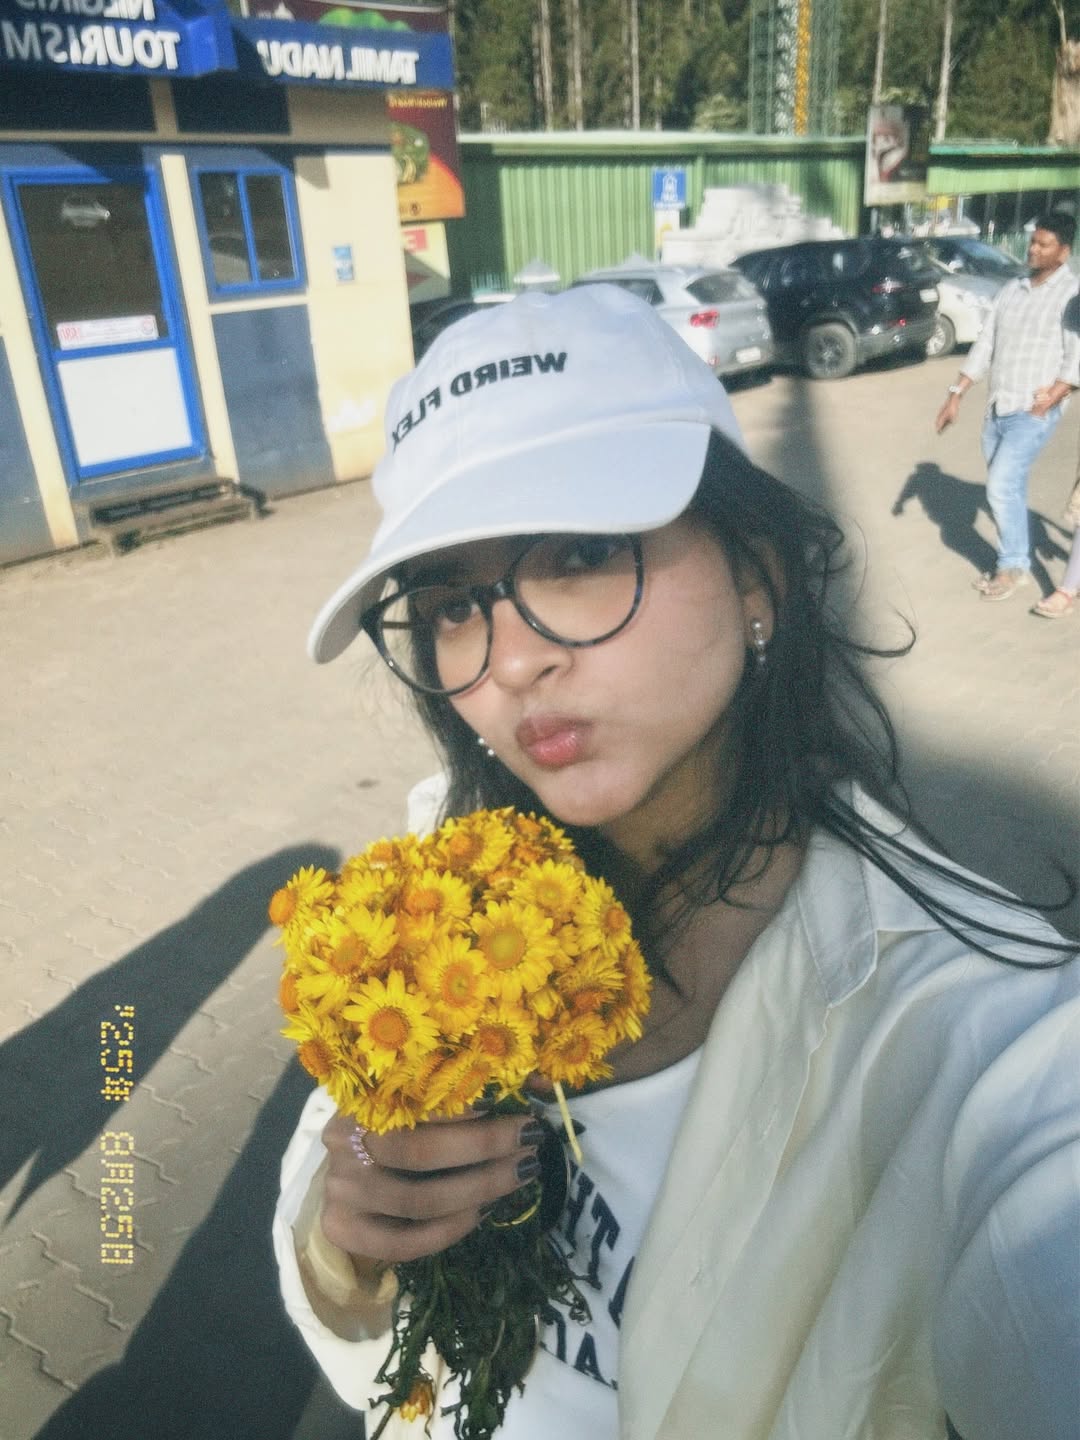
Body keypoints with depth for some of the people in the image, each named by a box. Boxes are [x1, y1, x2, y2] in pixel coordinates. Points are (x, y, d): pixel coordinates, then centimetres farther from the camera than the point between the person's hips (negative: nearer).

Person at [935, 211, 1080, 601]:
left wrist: (1048, 402, -20)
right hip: (995, 410, 6)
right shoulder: (1011, 290, 11)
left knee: (1001, 486, -13)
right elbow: (983, 347, 13)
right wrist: (955, 396, 8)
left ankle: (1014, 565, 4)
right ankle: (1014, 564, 23)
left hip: (1033, 412, -6)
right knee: (1008, 490, 12)